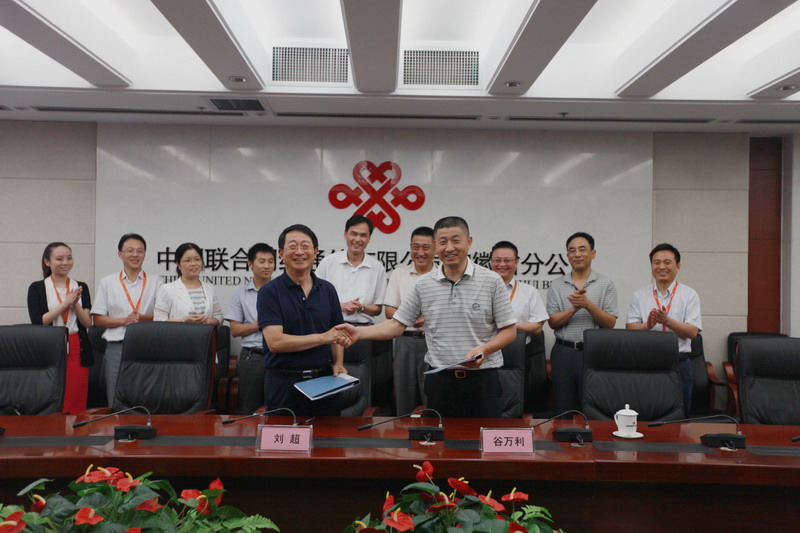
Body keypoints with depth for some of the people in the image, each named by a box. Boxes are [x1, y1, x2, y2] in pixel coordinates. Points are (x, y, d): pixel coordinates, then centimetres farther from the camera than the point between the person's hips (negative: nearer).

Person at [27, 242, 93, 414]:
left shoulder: (81, 288, 10)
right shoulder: (37, 288, 3)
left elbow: (88, 323, 4)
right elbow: (37, 322, -8)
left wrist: (75, 304, -11)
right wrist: (65, 303, -13)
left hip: (77, 350, 2)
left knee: (77, 403, 1)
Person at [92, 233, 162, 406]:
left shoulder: (155, 281, 10)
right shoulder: (107, 282, 11)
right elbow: (97, 319, 6)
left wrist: (142, 318, -14)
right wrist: (125, 320, -9)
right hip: (116, 348, 1)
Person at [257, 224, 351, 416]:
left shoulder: (327, 290, 8)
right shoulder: (269, 292, -7)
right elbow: (275, 342, -16)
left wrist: (338, 363, -4)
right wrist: (323, 337, -16)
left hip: (324, 379, 4)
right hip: (284, 383, -4)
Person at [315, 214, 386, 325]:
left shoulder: (378, 268, 11)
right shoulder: (328, 262, 9)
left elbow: (377, 309, 15)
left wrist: (361, 308, -6)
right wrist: (341, 306, -6)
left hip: (363, 326, 1)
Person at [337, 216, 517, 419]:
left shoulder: (491, 281, -2)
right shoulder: (423, 284, 4)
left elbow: (509, 331, -1)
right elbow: (397, 325, 5)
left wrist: (483, 349, -18)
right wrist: (358, 332, -9)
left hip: (482, 380, -2)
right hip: (440, 379, 2)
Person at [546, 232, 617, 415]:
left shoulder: (606, 284, 4)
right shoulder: (556, 285, 8)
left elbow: (610, 323, -3)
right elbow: (553, 322, 1)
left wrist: (588, 304, -16)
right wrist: (574, 308, -13)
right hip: (563, 351, 2)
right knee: (562, 411, 7)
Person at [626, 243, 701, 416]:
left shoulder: (689, 295, 5)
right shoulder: (639, 295, 10)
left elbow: (692, 332, -5)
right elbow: (630, 328, 2)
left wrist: (667, 321, -19)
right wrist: (647, 325, -18)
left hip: (679, 362, -1)